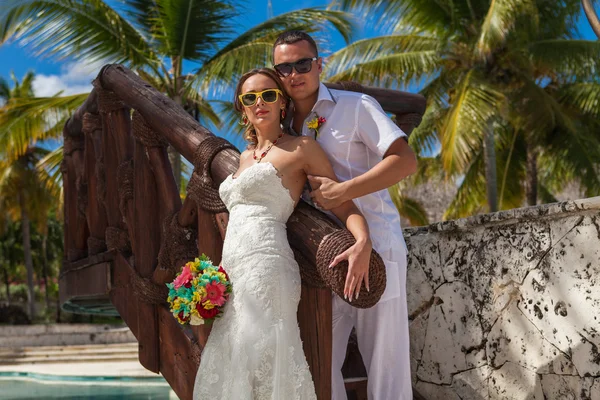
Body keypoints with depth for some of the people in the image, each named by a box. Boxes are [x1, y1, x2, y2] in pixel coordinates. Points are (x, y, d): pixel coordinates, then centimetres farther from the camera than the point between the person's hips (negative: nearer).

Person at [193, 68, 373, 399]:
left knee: (263, 364, -14)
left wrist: (363, 241, -22)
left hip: (266, 265, -7)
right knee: (230, 369, 6)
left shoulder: (300, 148, 2)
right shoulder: (245, 157, 23)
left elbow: (343, 205, -1)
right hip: (234, 272, 8)